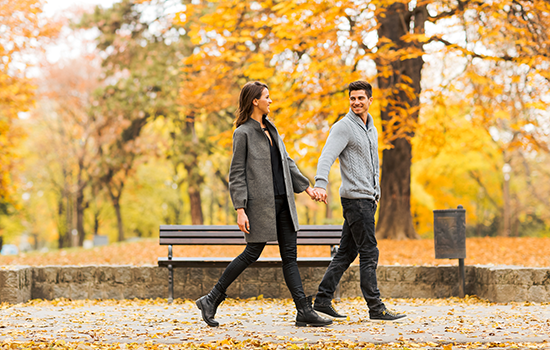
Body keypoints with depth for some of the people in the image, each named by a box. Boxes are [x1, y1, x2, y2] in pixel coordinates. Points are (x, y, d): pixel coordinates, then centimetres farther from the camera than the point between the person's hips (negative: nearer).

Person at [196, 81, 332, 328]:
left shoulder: (270, 129, 15)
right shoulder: (243, 133, -9)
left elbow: (286, 161, 22)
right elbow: (236, 174, -12)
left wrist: (305, 187, 17)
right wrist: (240, 210, -18)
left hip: (283, 201, 7)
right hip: (260, 203, -7)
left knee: (290, 255, 3)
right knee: (252, 253, -2)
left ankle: (304, 312, 1)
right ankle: (211, 300, 11)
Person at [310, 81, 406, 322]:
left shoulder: (372, 129, 18)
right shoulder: (343, 127, -9)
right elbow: (327, 157, -22)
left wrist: (376, 193, 24)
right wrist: (320, 184, -38)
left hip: (367, 199, 8)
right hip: (355, 197, -8)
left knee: (347, 252, 9)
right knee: (369, 253, -7)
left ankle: (322, 300, 13)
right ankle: (376, 308, -4)